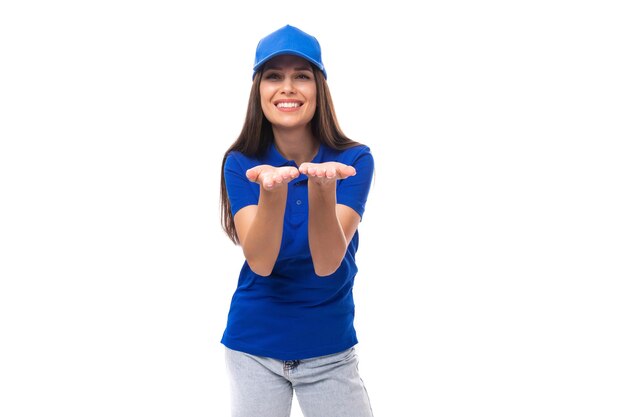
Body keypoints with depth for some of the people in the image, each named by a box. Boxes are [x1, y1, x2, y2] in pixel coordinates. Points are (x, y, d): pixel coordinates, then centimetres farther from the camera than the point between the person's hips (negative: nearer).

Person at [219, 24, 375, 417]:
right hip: (253, 346, 1)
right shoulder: (241, 163, -8)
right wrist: (272, 189, -38)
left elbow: (327, 263, -22)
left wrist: (323, 187, -39)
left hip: (330, 348, 0)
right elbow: (259, 262, -21)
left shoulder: (354, 159, -11)